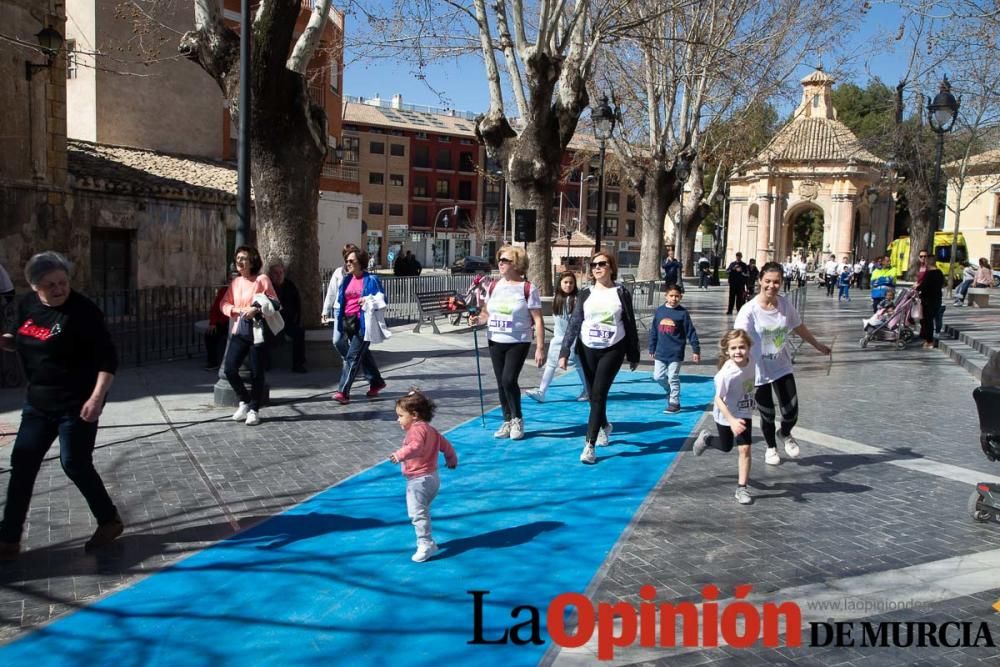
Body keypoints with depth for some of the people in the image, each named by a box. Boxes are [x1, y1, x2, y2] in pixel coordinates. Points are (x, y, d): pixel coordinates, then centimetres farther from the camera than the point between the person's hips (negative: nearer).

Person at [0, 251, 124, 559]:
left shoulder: (82, 311, -19)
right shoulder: (28, 305, 2)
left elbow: (108, 358, -20)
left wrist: (97, 397, -29)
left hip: (76, 403, -7)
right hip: (38, 401, 7)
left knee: (74, 463, -1)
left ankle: (110, 521, 20)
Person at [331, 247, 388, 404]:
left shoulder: (371, 279, -5)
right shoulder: (346, 279, 13)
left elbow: (381, 299, -3)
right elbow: (339, 300, 21)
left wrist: (368, 301, -19)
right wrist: (340, 318, 7)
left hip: (363, 322, -7)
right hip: (348, 321, 7)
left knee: (353, 356, -11)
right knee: (363, 353, 18)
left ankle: (343, 391, -12)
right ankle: (376, 382, 35)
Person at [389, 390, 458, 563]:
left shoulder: (417, 428, -16)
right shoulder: (430, 429, 17)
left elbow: (416, 446, -36)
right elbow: (446, 445, 25)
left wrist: (400, 454, -49)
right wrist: (452, 460, 41)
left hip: (419, 479, -11)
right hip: (431, 477, 11)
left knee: (417, 513, -10)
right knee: (422, 511, 22)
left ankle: (425, 545, -11)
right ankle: (426, 541, 30)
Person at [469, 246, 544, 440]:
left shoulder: (528, 288, -10)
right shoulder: (493, 286, 6)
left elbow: (537, 320, -10)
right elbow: (487, 312, 16)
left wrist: (540, 348, -14)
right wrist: (477, 319, -7)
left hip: (518, 343, -5)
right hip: (495, 342, 5)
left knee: (508, 380, -15)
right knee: (501, 383, 8)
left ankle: (518, 419, 7)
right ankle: (507, 421, 22)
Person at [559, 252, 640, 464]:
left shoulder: (622, 293, -2)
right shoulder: (586, 293, 2)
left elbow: (630, 325, 3)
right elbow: (574, 323, 1)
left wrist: (633, 355, 5)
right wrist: (564, 352, -7)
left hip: (612, 350, -3)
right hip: (587, 349, 3)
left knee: (599, 395, -11)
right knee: (593, 395, 13)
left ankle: (589, 445, -10)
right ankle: (605, 426, 42)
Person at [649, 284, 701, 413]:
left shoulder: (683, 313, -6)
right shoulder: (659, 311, 2)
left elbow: (691, 332, -4)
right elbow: (653, 331, 9)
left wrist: (696, 350, -6)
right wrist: (652, 349, 11)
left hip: (676, 353, -4)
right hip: (660, 352, 4)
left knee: (673, 378, 1)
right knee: (658, 376, 6)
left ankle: (674, 403, 14)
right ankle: (670, 391, 33)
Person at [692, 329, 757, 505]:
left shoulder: (750, 363, -16)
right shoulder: (726, 374, -33)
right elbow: (718, 399, -29)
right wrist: (732, 421, -38)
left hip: (744, 414, 3)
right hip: (725, 416, -3)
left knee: (745, 449, -4)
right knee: (725, 447, 19)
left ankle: (742, 488, 8)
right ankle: (706, 438, 51)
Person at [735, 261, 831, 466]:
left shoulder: (785, 305, -6)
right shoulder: (750, 310, -20)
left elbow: (800, 327, 13)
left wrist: (818, 345, 26)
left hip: (782, 367, 3)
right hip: (759, 371, -3)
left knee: (791, 413, 0)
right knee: (767, 415, 10)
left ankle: (785, 434, 38)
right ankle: (771, 447, 41)